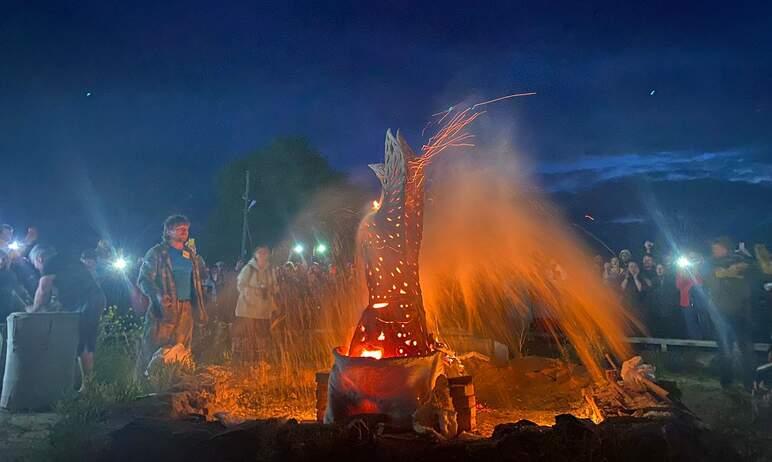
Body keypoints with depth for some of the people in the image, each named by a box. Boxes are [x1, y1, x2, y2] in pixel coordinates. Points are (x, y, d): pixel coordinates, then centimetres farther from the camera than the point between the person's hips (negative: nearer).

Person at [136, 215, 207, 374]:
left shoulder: (191, 255, 16)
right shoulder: (157, 252, -1)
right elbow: (143, 279, -6)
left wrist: (199, 308, 11)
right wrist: (158, 295, -23)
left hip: (186, 310, 5)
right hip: (164, 308, -5)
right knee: (154, 350, -5)